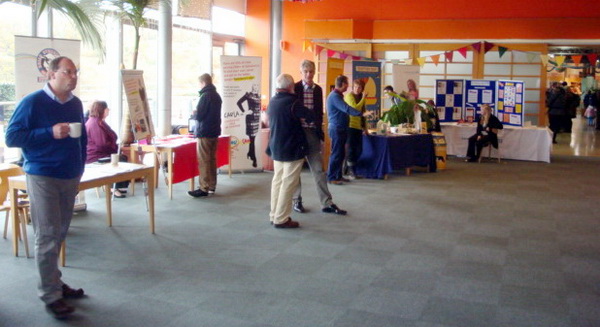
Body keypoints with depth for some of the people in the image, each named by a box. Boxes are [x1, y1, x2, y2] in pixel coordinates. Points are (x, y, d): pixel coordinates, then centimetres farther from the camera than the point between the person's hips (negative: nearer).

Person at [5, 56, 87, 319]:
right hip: (42, 177, -6)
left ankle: (54, 281, 28)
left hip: (70, 178, 6)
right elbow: (12, 137, -12)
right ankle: (51, 295, 5)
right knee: (47, 237, -3)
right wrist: (50, 133, -22)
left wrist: (80, 166, 14)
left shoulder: (75, 104, 9)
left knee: (59, 234, 14)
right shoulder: (32, 102, -10)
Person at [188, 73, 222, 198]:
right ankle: (212, 186, 16)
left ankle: (204, 188, -6)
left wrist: (194, 113, 3)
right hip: (214, 131, 9)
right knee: (212, 159, 12)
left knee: (203, 161, -6)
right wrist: (199, 113, 18)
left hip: (204, 132, -9)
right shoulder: (216, 95, 12)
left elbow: (198, 115, -17)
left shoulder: (205, 96, -16)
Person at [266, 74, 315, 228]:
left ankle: (274, 214, 21)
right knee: (288, 183, -3)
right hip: (292, 149, -8)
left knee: (278, 180, 15)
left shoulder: (272, 102, 6)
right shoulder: (292, 102, -18)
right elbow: (311, 116, -14)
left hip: (276, 148, 8)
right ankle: (281, 219, -1)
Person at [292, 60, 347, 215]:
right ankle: (297, 201, 20)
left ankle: (327, 203, 6)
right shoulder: (294, 88, -5)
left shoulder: (318, 89, 7)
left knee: (318, 169, 3)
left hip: (313, 133, 3)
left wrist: (319, 130, 8)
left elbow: (319, 112, 14)